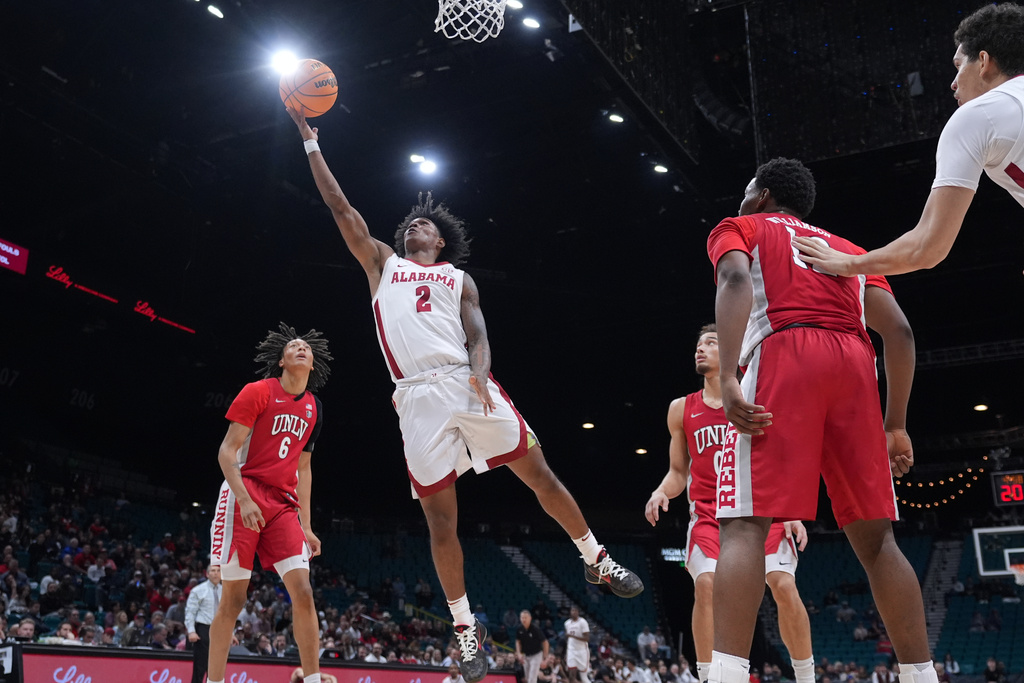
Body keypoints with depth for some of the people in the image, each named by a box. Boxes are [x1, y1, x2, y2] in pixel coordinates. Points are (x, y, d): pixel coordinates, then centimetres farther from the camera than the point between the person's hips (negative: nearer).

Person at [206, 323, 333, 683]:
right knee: (233, 598, -3)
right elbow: (227, 451, -7)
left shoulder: (312, 408, 14)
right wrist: (244, 499, -20)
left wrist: (306, 525, 14)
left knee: (303, 592, -7)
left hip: (283, 505, 5)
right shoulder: (258, 391, -3)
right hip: (244, 497, -5)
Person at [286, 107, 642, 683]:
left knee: (541, 475, -1)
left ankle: (597, 561, 18)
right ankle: (466, 628, 11)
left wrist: (480, 372, -14)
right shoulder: (382, 264, 24)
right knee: (441, 517, 0)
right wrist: (310, 141, 19)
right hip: (418, 397, 0)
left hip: (468, 385, 0)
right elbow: (340, 206, 20)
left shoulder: (459, 279, 22)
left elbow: (478, 336, 8)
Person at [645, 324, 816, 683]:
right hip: (709, 512, 1)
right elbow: (678, 472, 14)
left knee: (784, 586, -15)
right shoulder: (682, 409, 8)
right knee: (706, 584, -22)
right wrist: (661, 492, -8)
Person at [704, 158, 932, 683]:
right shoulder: (846, 249, 33)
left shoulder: (737, 229, 20)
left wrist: (727, 377, -17)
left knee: (743, 525, -11)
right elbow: (899, 330, 18)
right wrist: (896, 424, 18)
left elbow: (736, 280, -5)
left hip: (781, 356, -5)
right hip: (853, 364, 5)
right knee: (875, 538, 9)